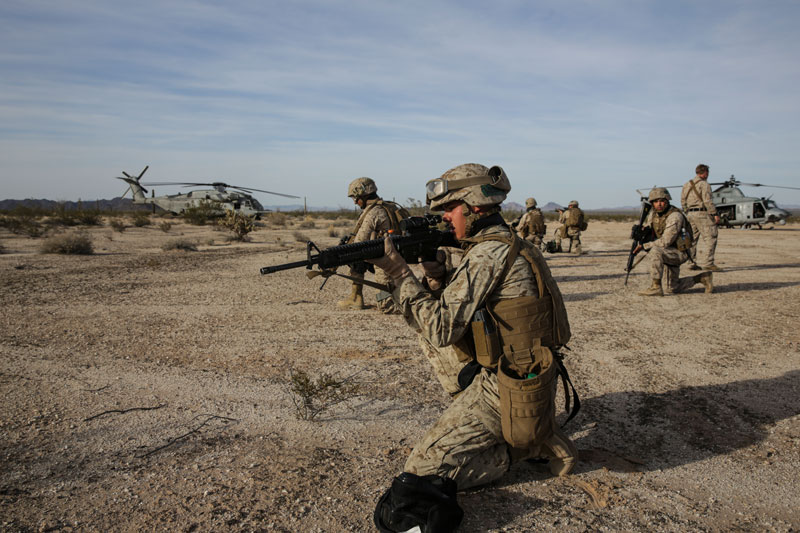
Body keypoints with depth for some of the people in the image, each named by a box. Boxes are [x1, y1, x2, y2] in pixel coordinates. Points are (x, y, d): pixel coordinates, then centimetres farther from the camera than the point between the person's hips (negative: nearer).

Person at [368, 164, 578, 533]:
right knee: (437, 334, 21)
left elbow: (441, 328, -23)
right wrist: (436, 276, -2)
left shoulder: (489, 253, -21)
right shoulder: (504, 244, 10)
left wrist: (399, 272, -17)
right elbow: (452, 313, 15)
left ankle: (533, 445, 3)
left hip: (509, 389, -10)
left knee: (422, 473, -3)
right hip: (524, 375, 10)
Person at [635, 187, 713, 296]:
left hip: (679, 253, -8)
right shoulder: (653, 213, -1)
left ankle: (656, 287, -31)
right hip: (668, 253, 8)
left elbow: (665, 242, -29)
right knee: (673, 289, 14)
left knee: (655, 251, -37)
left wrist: (644, 246, -24)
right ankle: (702, 278, 32)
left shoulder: (675, 216, -24)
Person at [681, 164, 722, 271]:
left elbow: (683, 201, 16)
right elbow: (707, 201, -15)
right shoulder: (704, 184, -8)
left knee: (694, 238, 12)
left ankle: (696, 263, 13)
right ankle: (707, 263, -15)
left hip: (690, 214, 8)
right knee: (709, 238, -8)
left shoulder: (686, 185, 15)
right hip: (702, 213, -8)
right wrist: (715, 214, -12)